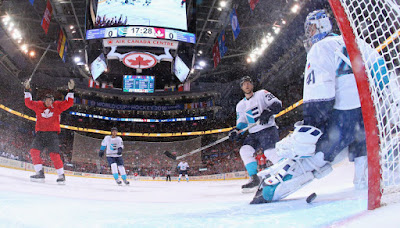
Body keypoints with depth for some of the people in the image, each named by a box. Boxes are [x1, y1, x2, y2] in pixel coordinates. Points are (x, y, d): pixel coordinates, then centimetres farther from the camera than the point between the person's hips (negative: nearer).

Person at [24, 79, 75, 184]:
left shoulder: (57, 106, 5)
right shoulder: (38, 105, 10)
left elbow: (68, 103, 1)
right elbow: (28, 102, 16)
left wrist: (71, 91, -4)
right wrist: (27, 90, 13)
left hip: (52, 133, -3)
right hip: (40, 133, 3)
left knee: (54, 154, -12)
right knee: (34, 150, -11)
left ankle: (61, 175, -3)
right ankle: (40, 173, -5)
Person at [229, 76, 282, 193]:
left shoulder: (262, 94, 4)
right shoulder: (240, 105, 19)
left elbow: (277, 104, -6)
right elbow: (241, 123, 16)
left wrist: (267, 112, -24)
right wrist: (236, 131, -5)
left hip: (268, 129, -5)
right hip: (253, 134, 6)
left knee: (270, 152, -24)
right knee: (245, 150, -16)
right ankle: (254, 179, -11)